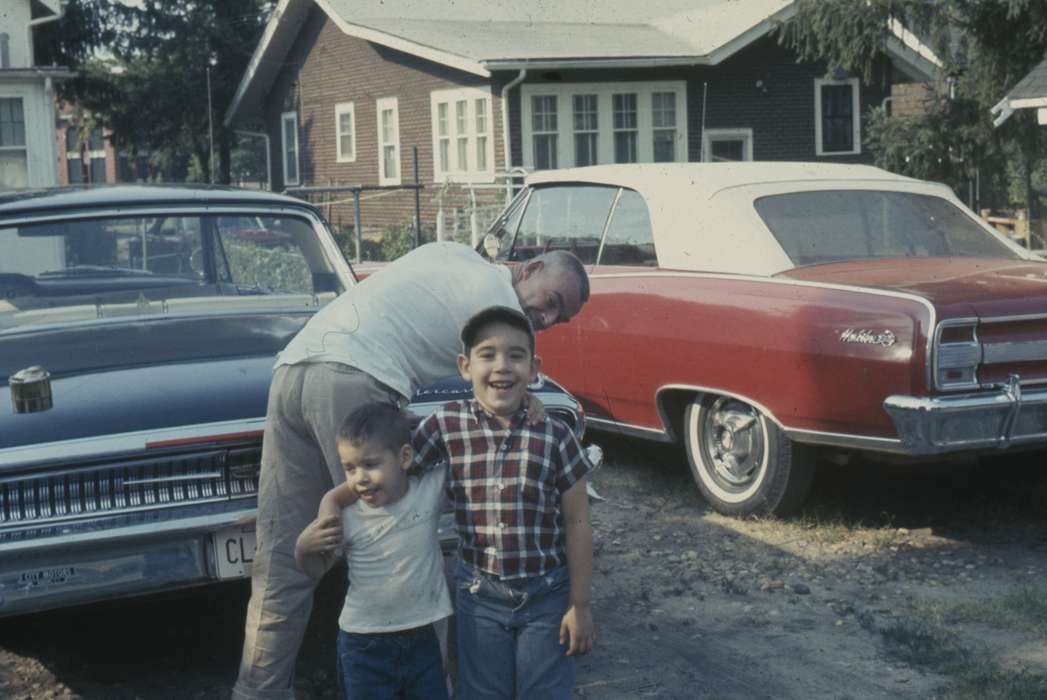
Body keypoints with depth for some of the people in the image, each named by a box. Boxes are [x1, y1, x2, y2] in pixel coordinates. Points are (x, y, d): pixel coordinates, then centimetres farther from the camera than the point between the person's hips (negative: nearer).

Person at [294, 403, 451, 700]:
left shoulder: (432, 489, -10)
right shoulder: (344, 516, -9)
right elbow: (317, 570, 6)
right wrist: (304, 548, -16)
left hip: (422, 641, 1)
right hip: (365, 646, -1)